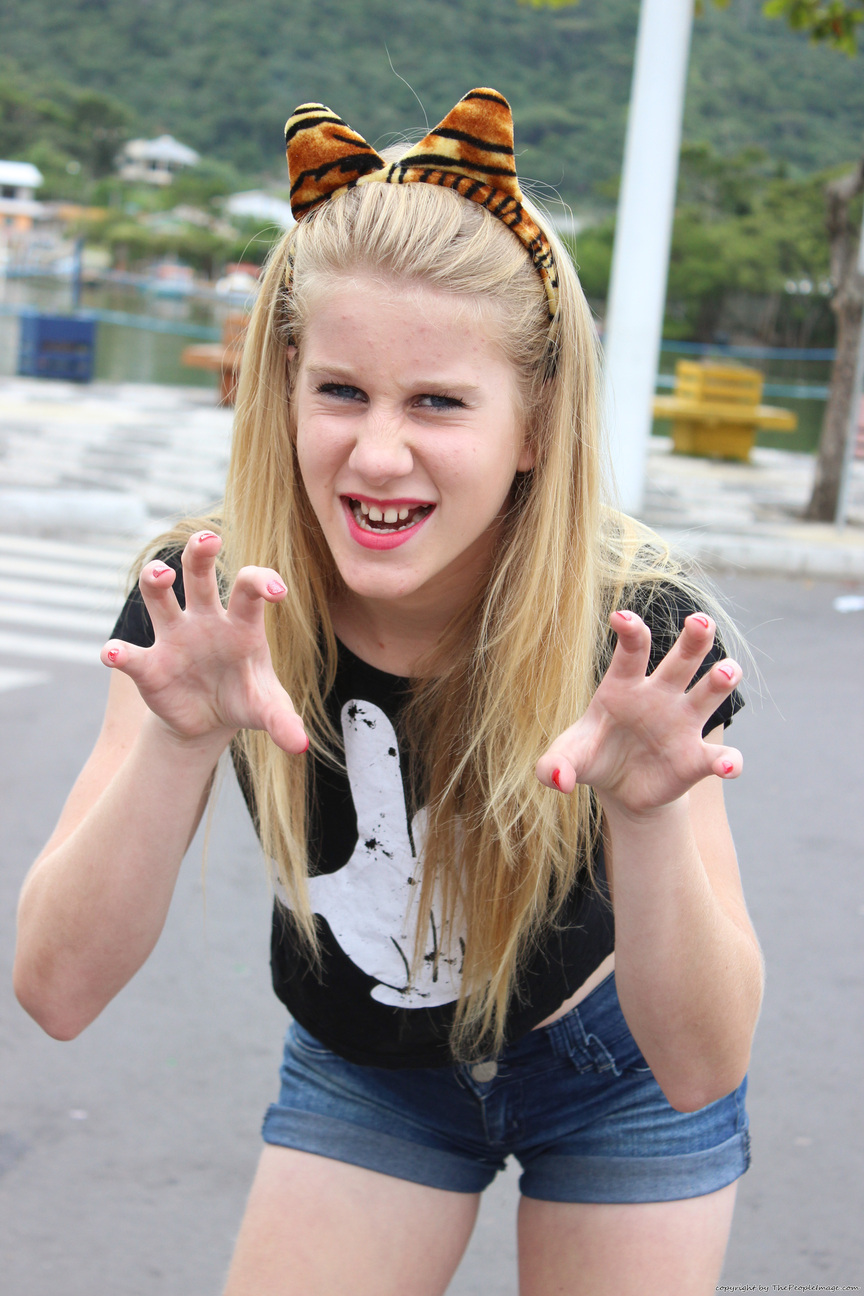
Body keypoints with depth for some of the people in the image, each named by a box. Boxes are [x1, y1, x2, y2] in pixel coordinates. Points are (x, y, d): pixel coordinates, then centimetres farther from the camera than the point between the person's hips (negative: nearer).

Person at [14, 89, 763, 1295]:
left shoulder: (632, 624, -30)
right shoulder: (211, 600, -25)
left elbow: (699, 1067, -29)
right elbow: (57, 992, -29)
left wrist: (650, 818, -48)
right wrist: (179, 740, -46)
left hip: (606, 1067, -1)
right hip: (362, 1067, 1)